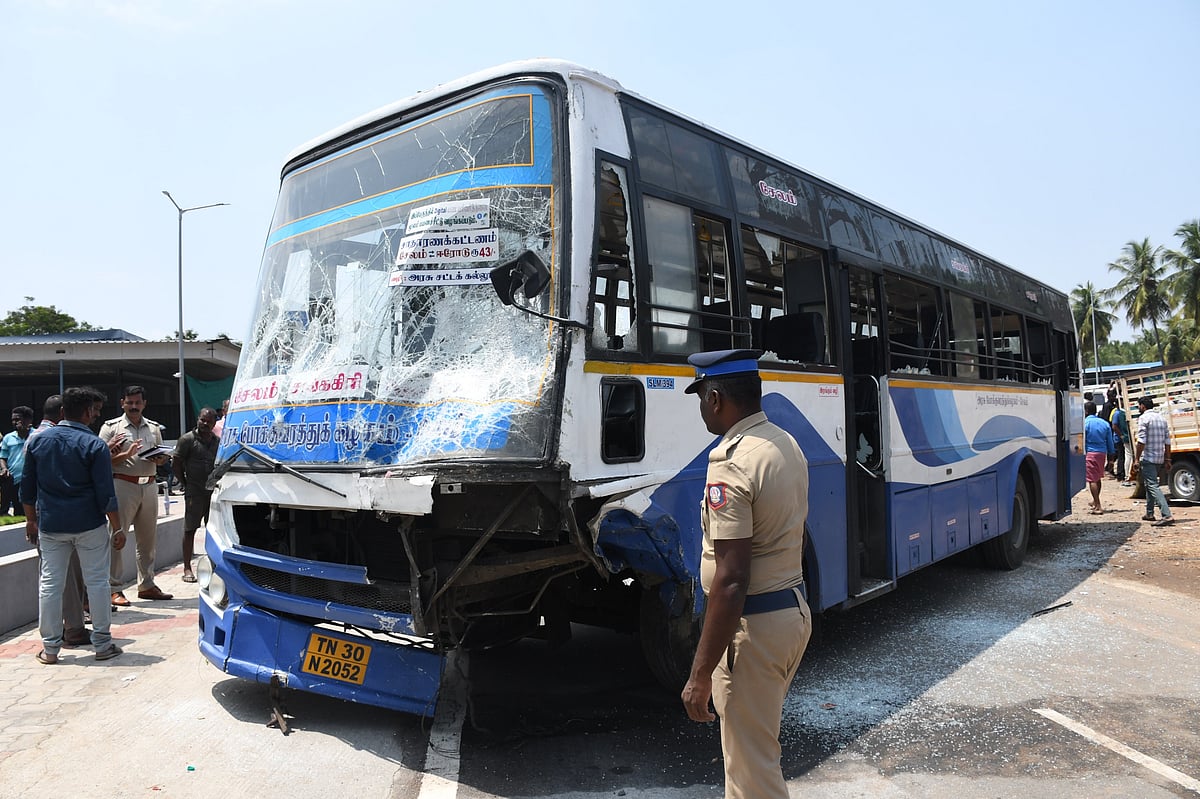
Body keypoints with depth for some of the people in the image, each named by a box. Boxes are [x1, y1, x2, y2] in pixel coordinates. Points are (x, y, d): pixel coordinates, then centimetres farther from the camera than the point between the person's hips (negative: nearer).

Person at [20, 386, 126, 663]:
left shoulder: (39, 440, 4)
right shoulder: (94, 445, -10)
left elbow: (28, 486, 9)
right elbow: (105, 493, -12)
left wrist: (31, 520, 20)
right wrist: (117, 528, -6)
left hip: (50, 526, 4)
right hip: (89, 525, -4)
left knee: (49, 584, 10)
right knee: (97, 582, 5)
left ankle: (50, 648, 16)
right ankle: (102, 645, 10)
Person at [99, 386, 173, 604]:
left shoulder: (154, 428, 16)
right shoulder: (111, 427, 2)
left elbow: (163, 457, 23)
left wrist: (160, 459, 0)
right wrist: (111, 447, -20)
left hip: (149, 485, 5)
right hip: (123, 485, -5)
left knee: (148, 537, 10)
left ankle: (146, 585, 19)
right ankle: (113, 588, -1)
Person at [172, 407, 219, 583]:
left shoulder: (218, 441, 12)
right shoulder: (188, 439, -3)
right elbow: (175, 464, -1)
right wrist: (186, 484, -1)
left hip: (214, 492, 5)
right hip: (194, 493, -4)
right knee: (190, 529, 0)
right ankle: (187, 568, 5)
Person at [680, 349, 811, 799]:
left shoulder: (731, 462, -22)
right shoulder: (787, 445, 8)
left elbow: (731, 580, -26)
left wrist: (700, 675, -21)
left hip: (755, 625, -9)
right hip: (795, 610, 10)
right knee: (759, 745, 25)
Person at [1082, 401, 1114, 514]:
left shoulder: (1084, 423, -8)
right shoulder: (1105, 423, 7)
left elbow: (1081, 441, -9)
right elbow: (1110, 442, 12)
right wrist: (1111, 457, 20)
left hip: (1090, 453, -6)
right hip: (1102, 453, 6)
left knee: (1092, 480, -4)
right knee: (1098, 478, 21)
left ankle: (1098, 506, -8)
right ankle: (1095, 501, 37)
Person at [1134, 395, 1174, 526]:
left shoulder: (1144, 418, -10)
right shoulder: (1162, 418, 14)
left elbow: (1142, 441, -17)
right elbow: (1167, 441, 13)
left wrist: (1137, 459, -12)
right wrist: (1167, 460, 15)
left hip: (1148, 458, -8)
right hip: (1160, 459, 8)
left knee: (1153, 486, -12)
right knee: (1149, 484, 21)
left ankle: (1167, 515, -23)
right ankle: (1149, 514, 27)